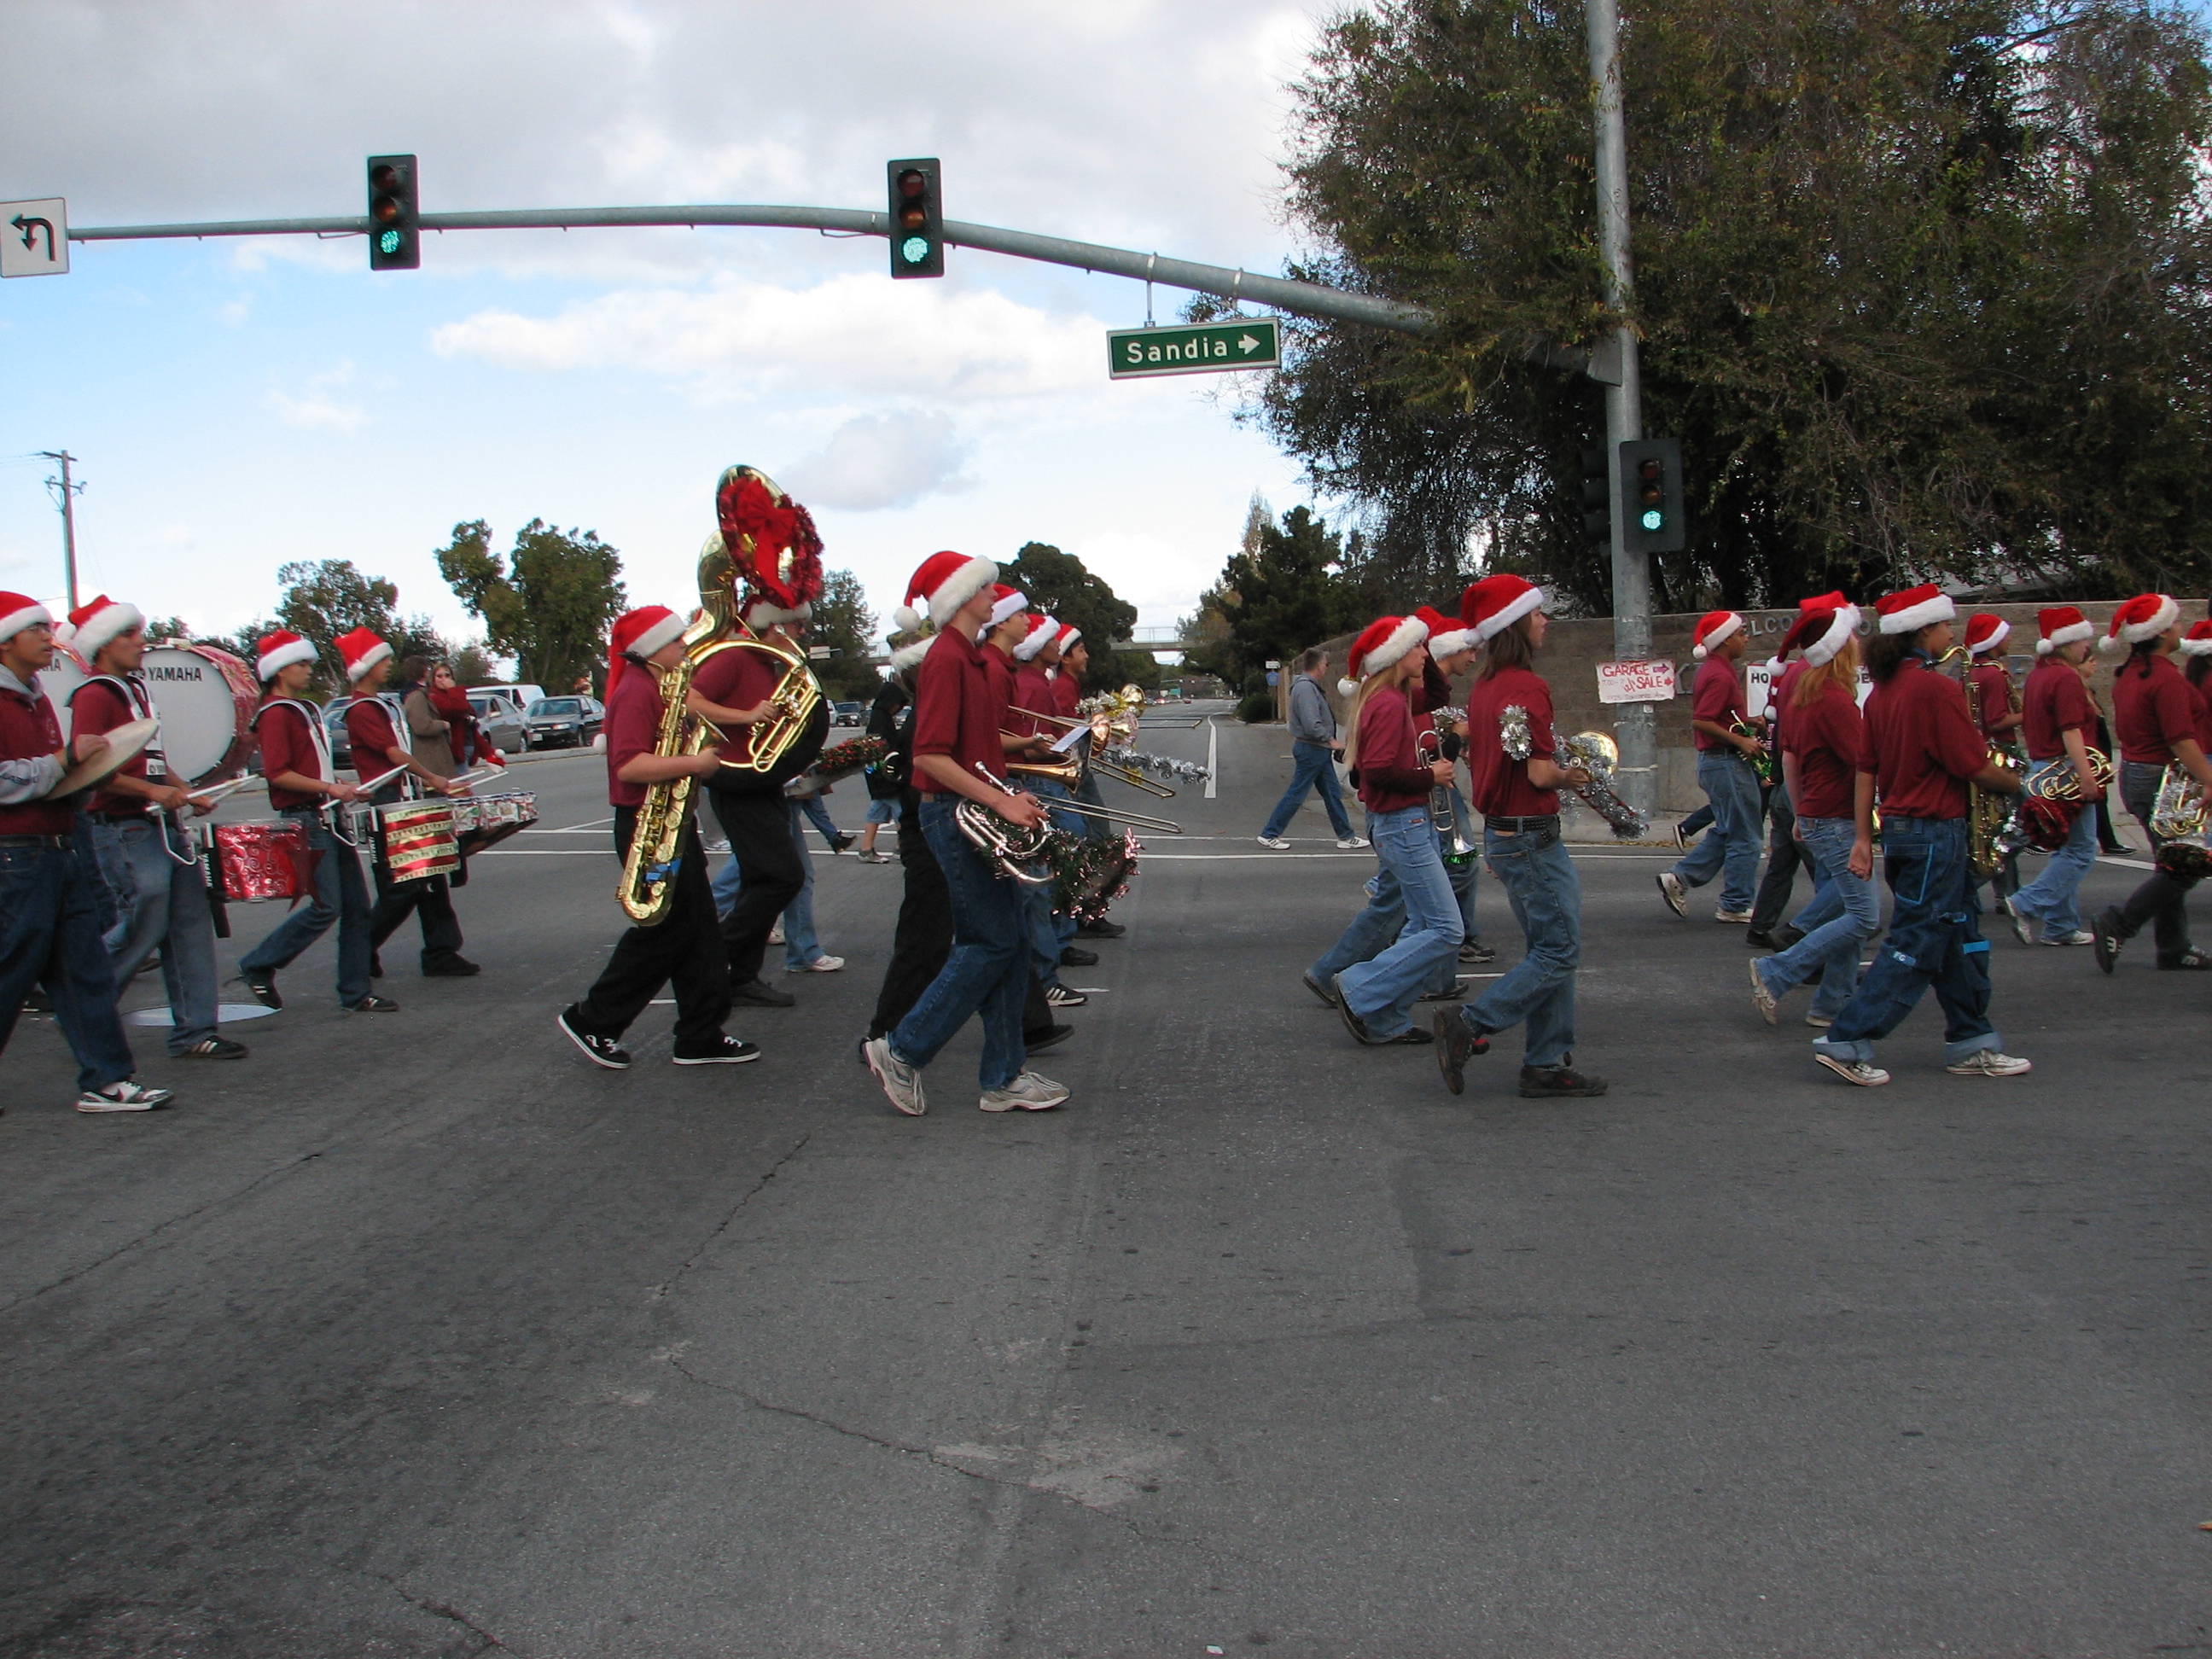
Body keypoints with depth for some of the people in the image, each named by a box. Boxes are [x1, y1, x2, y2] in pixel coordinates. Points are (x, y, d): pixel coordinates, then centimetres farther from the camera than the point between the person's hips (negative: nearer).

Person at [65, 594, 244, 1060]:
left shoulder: (136, 689, 17)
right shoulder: (94, 697, -12)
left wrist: (185, 793, 13)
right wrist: (154, 791, -24)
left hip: (164, 827, 9)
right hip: (125, 830, -9)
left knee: (191, 923, 5)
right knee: (142, 929, -6)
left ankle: (195, 1032, 9)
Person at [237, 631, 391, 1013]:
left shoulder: (305, 709, 18)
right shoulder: (275, 714, -11)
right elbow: (277, 774, -20)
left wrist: (341, 786, 13)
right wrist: (329, 788, -21)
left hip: (330, 818, 9)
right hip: (306, 820, -9)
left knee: (357, 907, 6)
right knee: (326, 906, -11)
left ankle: (356, 994, 11)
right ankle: (258, 967, 4)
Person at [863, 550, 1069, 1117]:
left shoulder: (971, 657, 15)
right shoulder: (946, 658, -15)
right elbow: (930, 756, -23)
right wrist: (1000, 800, -23)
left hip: (981, 814, 10)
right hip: (954, 814, -10)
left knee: (1009, 942, 9)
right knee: (993, 941, -6)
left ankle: (1004, 1076, 14)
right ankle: (901, 1051, 3)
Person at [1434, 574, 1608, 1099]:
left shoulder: (1485, 685, 10)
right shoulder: (1527, 686, -19)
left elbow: (1475, 754, 18)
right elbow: (1540, 773, -22)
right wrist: (1572, 775, -2)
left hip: (1500, 833, 10)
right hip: (1533, 835, -10)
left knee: (1548, 948, 14)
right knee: (1559, 951, -2)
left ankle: (1545, 1065, 14)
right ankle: (1469, 1025, -6)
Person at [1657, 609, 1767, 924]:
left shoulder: (1714, 670, 14)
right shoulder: (1720, 675, -18)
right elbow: (1701, 721, -26)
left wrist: (1748, 724, 14)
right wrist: (1740, 741, -23)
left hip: (1714, 761, 10)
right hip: (1727, 763, -10)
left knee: (1726, 832, 18)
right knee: (1744, 838, -1)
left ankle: (1679, 878, 14)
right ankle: (1735, 906, 4)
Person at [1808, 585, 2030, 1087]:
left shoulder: (1883, 691, 7)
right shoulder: (1937, 688, -18)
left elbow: (1866, 769, 10)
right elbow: (1975, 768, -16)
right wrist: (2026, 787, -1)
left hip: (1898, 827, 9)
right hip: (1935, 831, -9)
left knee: (1959, 937, 16)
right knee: (1915, 944, -3)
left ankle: (1972, 1044, 22)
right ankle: (1847, 1043, -4)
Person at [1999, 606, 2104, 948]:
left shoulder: (2037, 675, 13)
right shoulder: (2066, 678, -15)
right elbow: (2071, 731, -22)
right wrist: (2086, 775, -25)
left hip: (2040, 769, 10)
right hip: (2065, 771, -10)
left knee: (2069, 851, 14)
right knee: (2080, 852, -4)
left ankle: (2061, 926, 14)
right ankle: (2028, 905, -11)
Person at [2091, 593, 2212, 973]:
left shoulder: (2128, 675, 9)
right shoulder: (2166, 677, -20)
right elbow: (2181, 741, -25)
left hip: (2134, 774, 10)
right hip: (2166, 781, -10)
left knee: (2173, 867, 15)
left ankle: (2174, 949, 19)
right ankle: (2116, 925, -5)